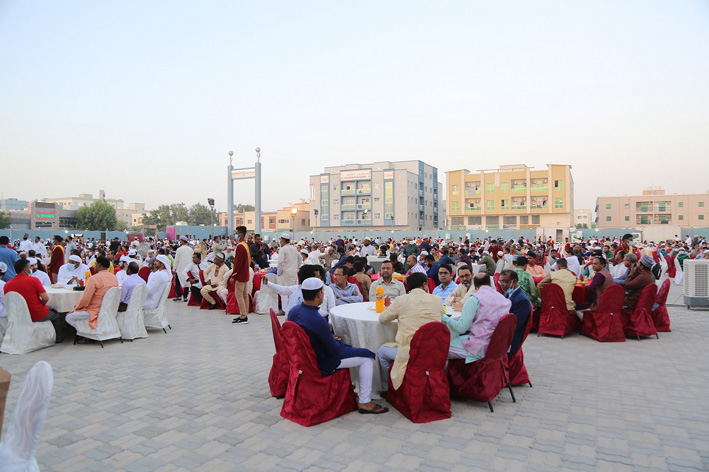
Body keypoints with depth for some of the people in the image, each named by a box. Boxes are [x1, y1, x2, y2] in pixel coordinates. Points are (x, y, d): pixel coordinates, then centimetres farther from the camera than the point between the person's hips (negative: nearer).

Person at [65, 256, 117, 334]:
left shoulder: (94, 278, -19)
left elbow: (85, 299, -17)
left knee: (69, 318, 9)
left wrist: (77, 307, 2)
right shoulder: (114, 278, 3)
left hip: (96, 311, -8)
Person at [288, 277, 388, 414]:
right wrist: (336, 341, 1)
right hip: (321, 363, -9)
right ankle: (364, 402, 7)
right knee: (367, 357, -1)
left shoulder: (293, 311, -7)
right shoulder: (318, 321, -33)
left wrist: (330, 337, 6)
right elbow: (334, 350, -21)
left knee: (344, 346, 33)